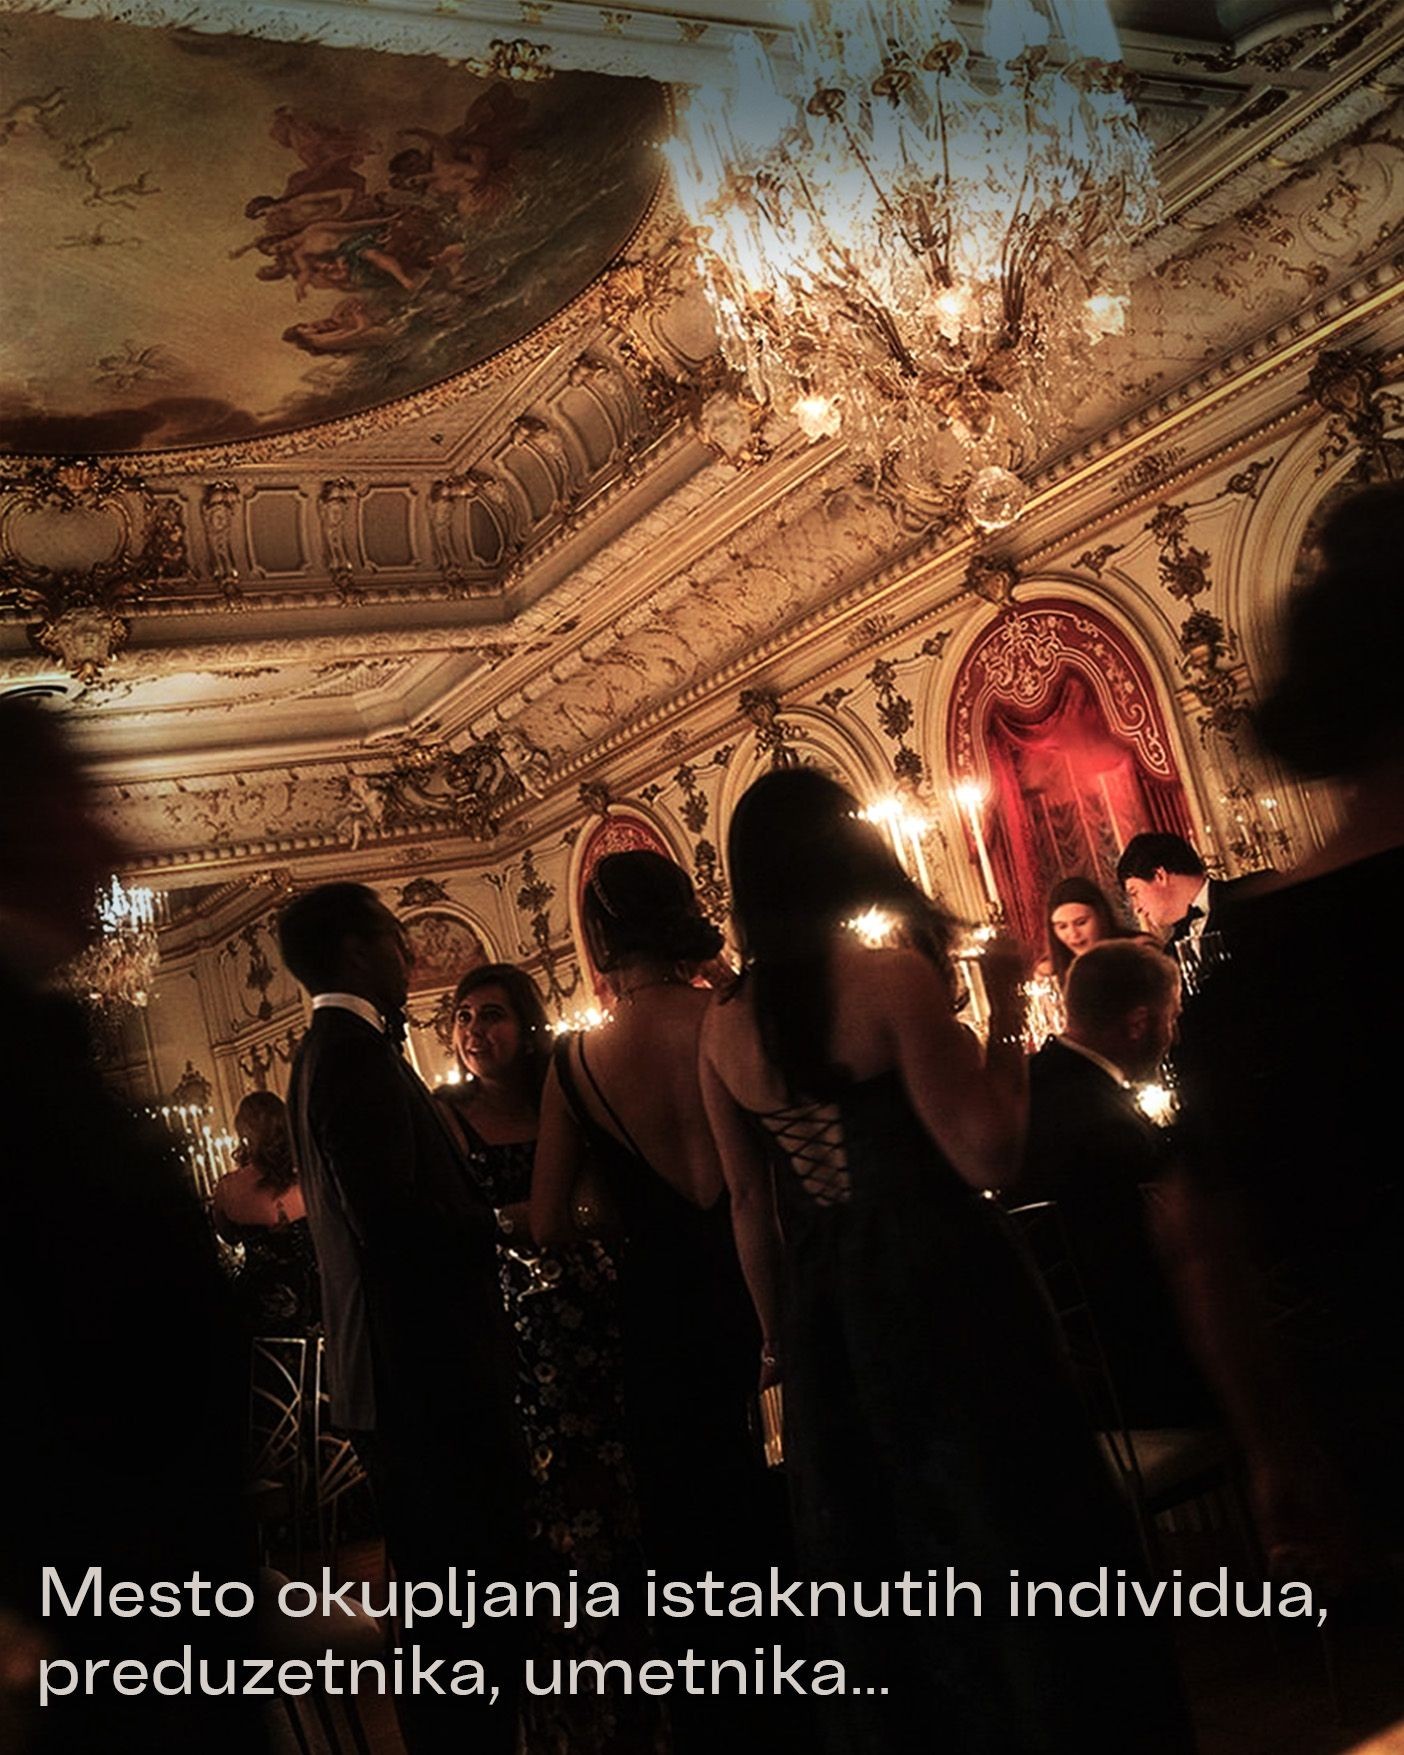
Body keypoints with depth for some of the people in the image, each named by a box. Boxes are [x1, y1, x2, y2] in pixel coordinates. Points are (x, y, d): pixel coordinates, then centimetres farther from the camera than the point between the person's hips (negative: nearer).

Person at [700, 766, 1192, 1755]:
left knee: (889, 1580, 19)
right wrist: (1007, 1014, -6)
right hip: (940, 1299, -6)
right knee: (1009, 1538, 10)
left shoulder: (725, 1028, 2)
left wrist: (787, 1344, 16)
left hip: (824, 1323, 6)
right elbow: (988, 1156, -19)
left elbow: (750, 1209, 7)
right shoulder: (892, 974, -15)